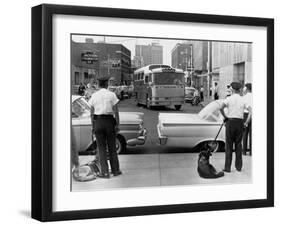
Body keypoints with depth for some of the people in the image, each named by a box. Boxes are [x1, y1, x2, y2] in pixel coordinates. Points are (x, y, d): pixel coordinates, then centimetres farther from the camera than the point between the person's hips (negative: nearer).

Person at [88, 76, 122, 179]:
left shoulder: (94, 96, 2)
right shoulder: (111, 95, -3)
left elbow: (92, 112, 2)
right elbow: (116, 111, -5)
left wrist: (93, 125, 8)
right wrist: (117, 124, 0)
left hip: (97, 121, 1)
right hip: (109, 121, -1)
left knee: (101, 147, 5)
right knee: (112, 147, 11)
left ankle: (105, 172, 2)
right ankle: (115, 170, 17)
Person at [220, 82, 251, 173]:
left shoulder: (229, 99, -5)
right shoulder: (243, 100, 4)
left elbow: (221, 108, -21)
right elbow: (250, 111, -4)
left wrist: (225, 117, -6)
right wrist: (246, 122, 2)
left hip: (230, 122, -3)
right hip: (240, 122, 3)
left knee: (229, 145, 2)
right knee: (238, 144, 12)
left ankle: (227, 167, 2)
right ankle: (238, 166, 15)